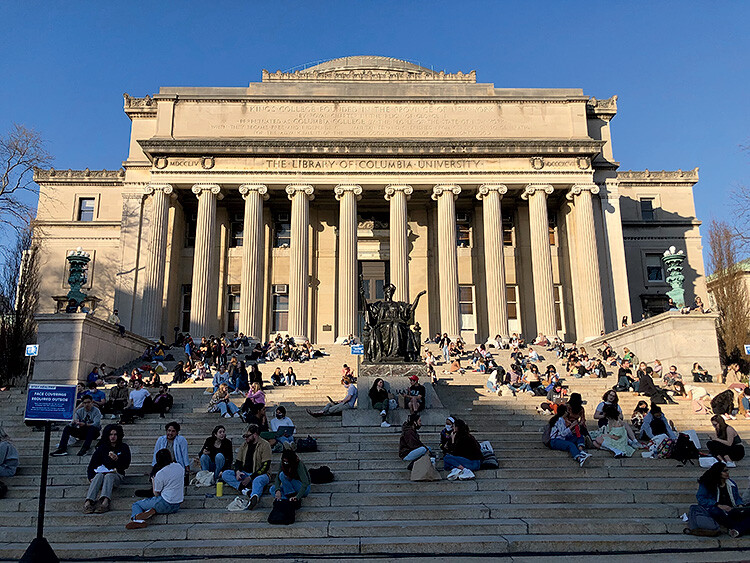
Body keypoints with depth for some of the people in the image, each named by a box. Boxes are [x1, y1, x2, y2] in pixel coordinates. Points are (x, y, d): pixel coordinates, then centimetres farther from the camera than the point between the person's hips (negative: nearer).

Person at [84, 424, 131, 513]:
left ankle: (105, 501, -64)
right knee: (99, 476, -34)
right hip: (102, 472, 1)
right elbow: (92, 464, 9)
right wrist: (91, 477, -9)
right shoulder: (102, 447, 18)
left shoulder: (123, 447, 15)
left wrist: (117, 459, -14)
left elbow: (126, 465, 6)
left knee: (109, 476, -36)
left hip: (117, 475, -1)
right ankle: (89, 501, -57)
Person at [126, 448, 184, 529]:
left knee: (136, 505, 10)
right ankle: (153, 511, -8)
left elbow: (156, 494, -2)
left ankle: (137, 518, -21)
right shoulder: (180, 467, 3)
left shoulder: (160, 474, -14)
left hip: (165, 503, -7)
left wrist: (153, 482, 14)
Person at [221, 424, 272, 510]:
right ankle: (246, 489, -33)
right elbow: (238, 461, 16)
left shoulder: (265, 445, -6)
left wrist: (251, 477, -20)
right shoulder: (244, 445, 14)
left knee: (257, 480, -41)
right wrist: (237, 471, -8)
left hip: (259, 474, -6)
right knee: (225, 474, -14)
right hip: (245, 474, 7)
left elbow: (265, 466, -13)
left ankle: (254, 498, -70)